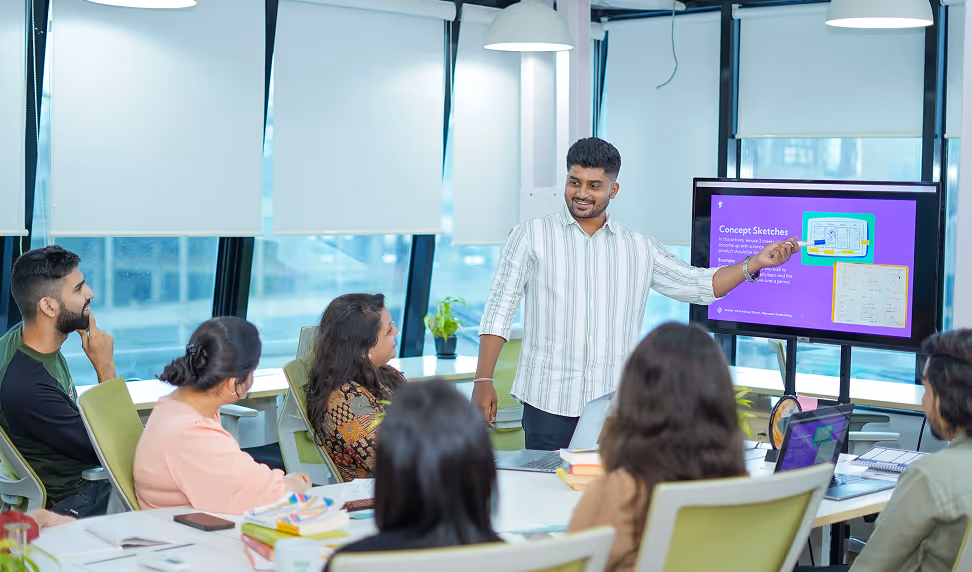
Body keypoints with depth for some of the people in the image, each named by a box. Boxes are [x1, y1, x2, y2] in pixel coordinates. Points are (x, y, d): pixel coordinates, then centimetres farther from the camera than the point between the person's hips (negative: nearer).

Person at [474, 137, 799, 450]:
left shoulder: (640, 249, 11)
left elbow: (699, 285, 14)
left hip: (615, 405, 2)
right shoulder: (531, 237, 4)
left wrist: (756, 263, 1)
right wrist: (484, 380, -8)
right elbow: (500, 310, 0)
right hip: (549, 404, -2)